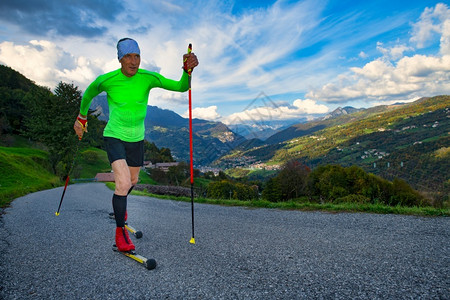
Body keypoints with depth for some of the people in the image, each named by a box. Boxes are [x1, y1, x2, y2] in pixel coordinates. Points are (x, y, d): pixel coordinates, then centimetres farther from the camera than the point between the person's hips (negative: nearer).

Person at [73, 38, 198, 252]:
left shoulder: (148, 78, -12)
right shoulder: (106, 81, -15)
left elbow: (181, 87, -16)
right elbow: (88, 95, 6)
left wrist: (187, 70, -36)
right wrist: (81, 118, 17)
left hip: (137, 138, 4)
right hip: (114, 137, -3)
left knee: (132, 181, 20)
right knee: (123, 183, -19)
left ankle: (118, 207, 54)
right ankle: (120, 232, 0)